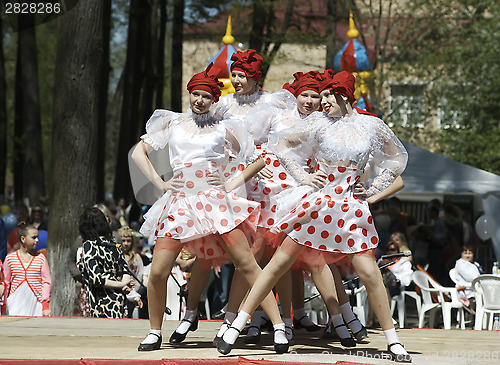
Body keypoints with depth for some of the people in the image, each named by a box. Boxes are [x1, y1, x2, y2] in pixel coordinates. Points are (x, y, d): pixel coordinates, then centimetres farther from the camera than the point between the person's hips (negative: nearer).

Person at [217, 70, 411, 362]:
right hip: (316, 203, 0)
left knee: (369, 273, -6)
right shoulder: (319, 123, 1)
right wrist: (303, 176, 2)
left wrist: (374, 192, 10)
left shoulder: (371, 126, 2)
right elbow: (283, 147, 13)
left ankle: (393, 341, 7)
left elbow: (398, 158, 17)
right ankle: (237, 326, 2)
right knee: (280, 262, -3)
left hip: (351, 209, 0)